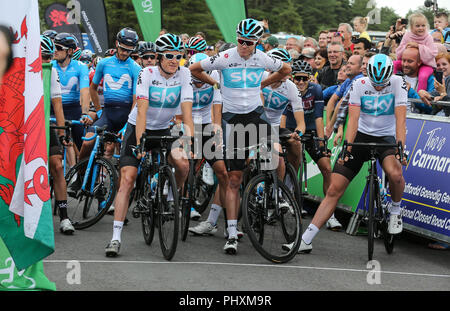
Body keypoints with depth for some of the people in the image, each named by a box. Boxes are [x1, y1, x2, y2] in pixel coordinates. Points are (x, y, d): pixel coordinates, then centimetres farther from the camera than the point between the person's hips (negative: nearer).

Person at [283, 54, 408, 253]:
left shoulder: (397, 83, -12)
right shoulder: (359, 85, -11)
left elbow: (400, 118, -20)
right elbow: (353, 119, -18)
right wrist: (347, 148, -31)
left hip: (385, 138, -1)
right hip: (361, 135, 1)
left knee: (395, 174, -35)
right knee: (334, 189, -6)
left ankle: (395, 211, -1)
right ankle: (305, 240, -4)